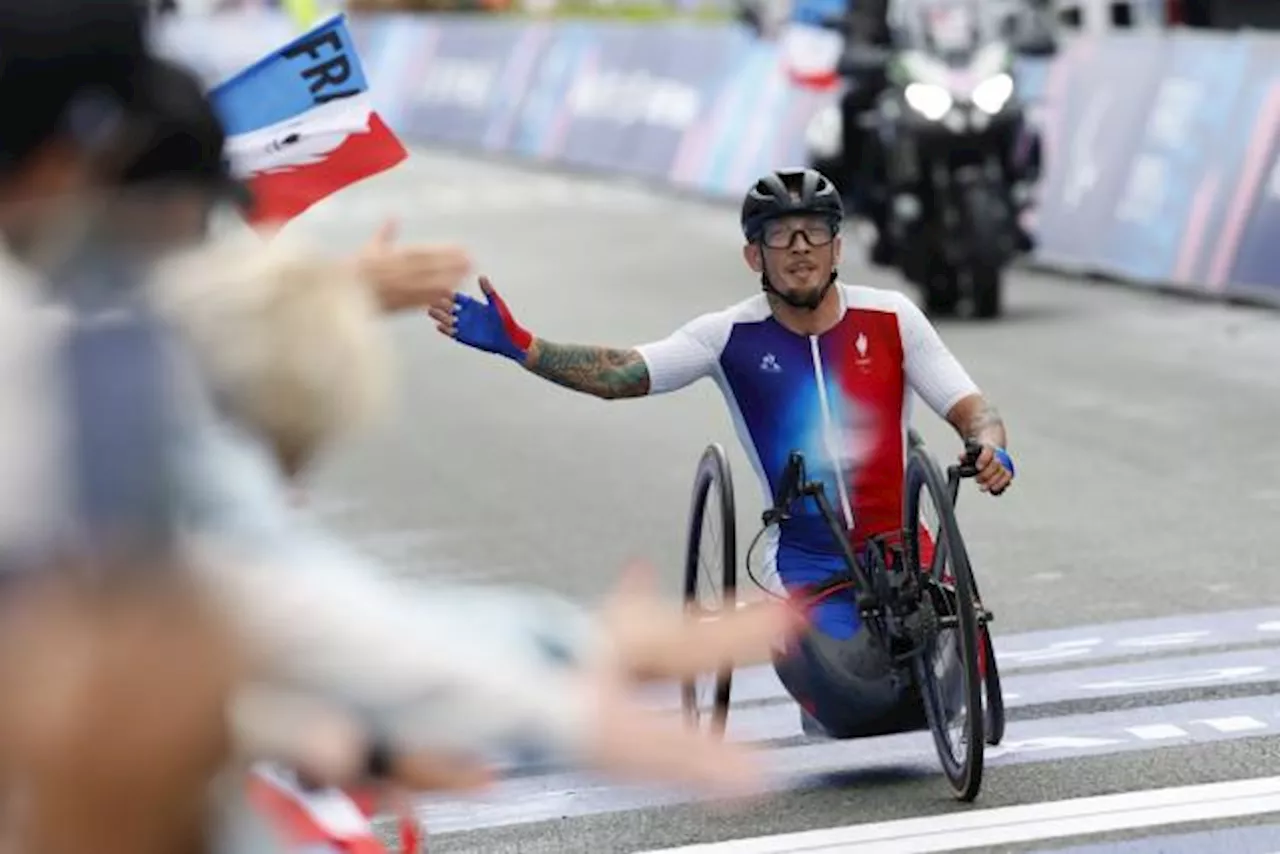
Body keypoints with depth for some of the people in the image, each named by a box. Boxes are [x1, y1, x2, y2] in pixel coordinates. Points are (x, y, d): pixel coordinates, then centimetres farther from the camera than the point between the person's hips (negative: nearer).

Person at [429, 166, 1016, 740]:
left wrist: (992, 451, -27)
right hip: (809, 566, -1)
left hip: (901, 548, 1)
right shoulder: (733, 336, -7)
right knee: (850, 709, -22)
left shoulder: (890, 318, -5)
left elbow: (969, 408, -3)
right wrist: (517, 344, -29)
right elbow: (621, 373, -16)